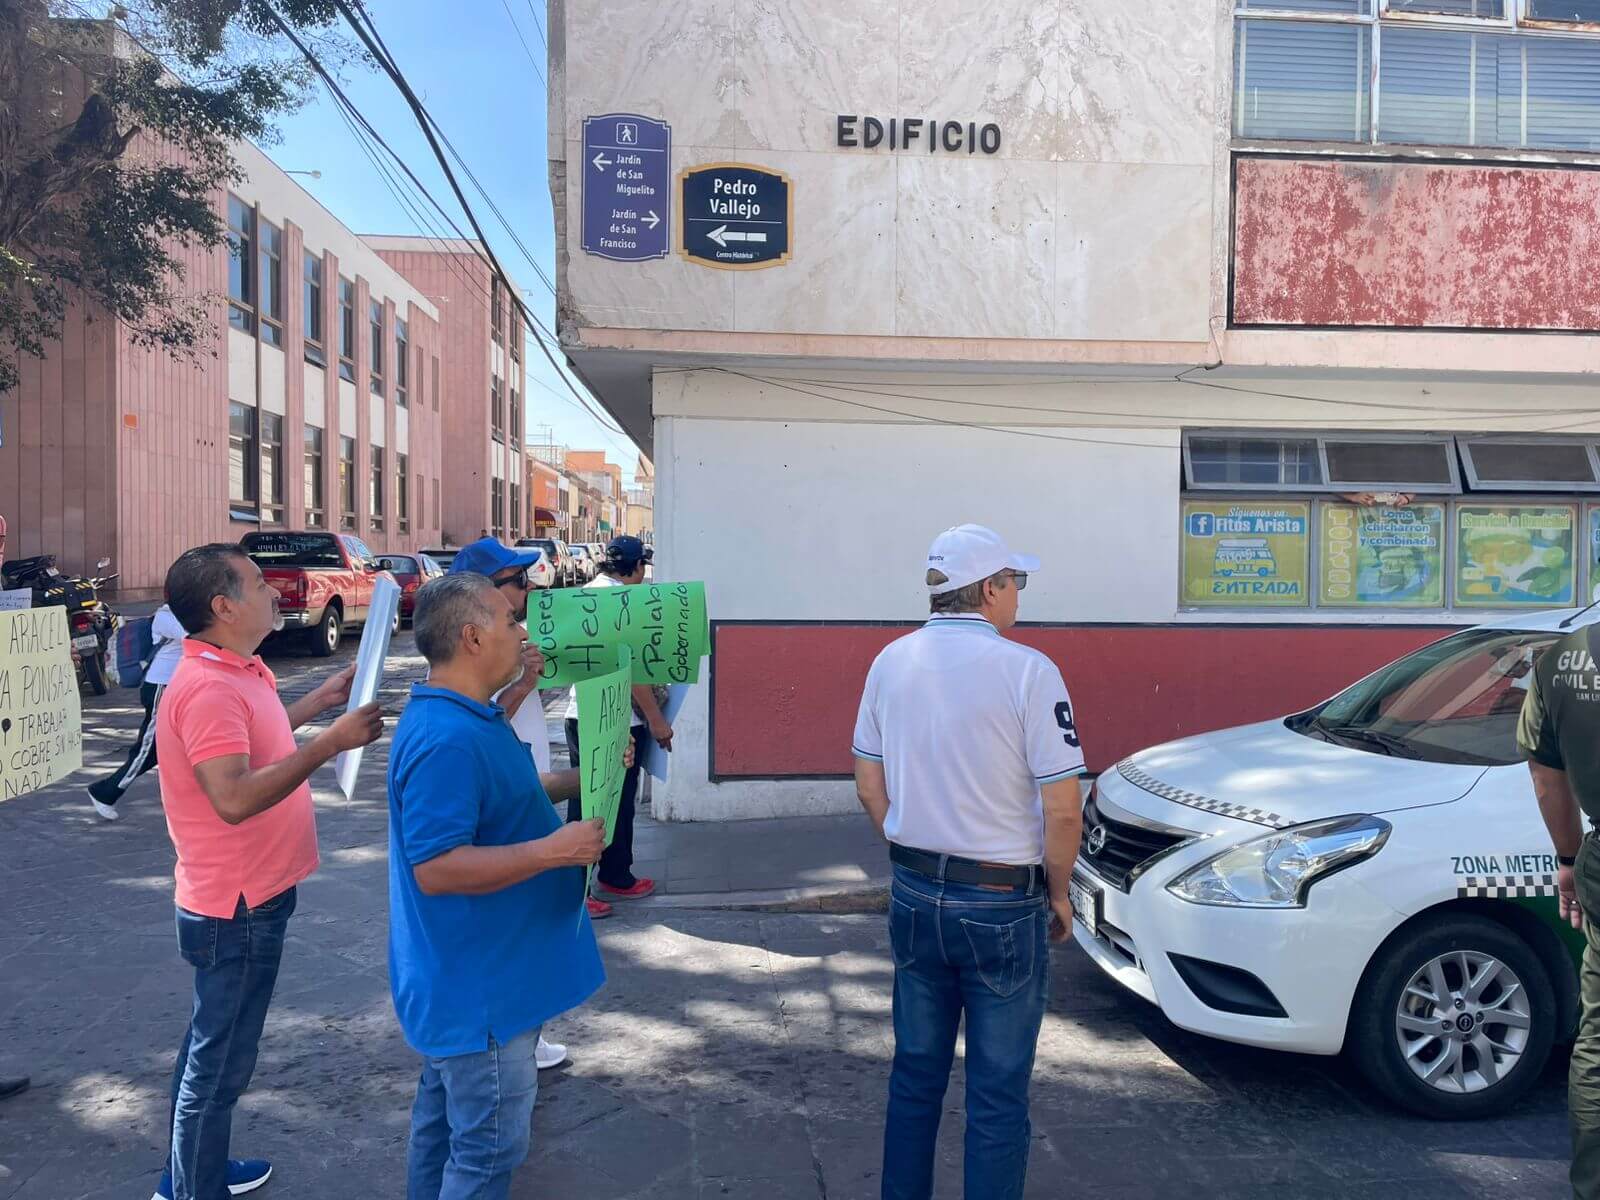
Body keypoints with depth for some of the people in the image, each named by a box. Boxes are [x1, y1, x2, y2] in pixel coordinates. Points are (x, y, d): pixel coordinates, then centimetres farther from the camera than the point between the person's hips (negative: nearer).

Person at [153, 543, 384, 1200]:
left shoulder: (233, 673, 6)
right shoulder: (208, 688, -26)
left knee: (212, 1043, 24)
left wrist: (319, 700, 16)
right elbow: (235, 798, -35)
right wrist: (331, 741, -32)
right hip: (239, 906, -10)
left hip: (245, 898, 10)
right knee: (220, 1059, 6)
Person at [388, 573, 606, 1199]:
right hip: (480, 987, -10)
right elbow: (435, 867, -31)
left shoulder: (463, 718, 7)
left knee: (443, 1117, 25)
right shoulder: (448, 740, -28)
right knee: (490, 1146, 6)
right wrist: (554, 851, -29)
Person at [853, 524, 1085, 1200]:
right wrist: (1057, 893, 0)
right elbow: (1062, 810, -16)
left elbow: (870, 788, 8)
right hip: (1002, 908, -5)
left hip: (913, 896, 6)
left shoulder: (890, 662, 1)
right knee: (997, 1093, 10)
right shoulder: (1027, 670, -16)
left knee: (915, 1072, 20)